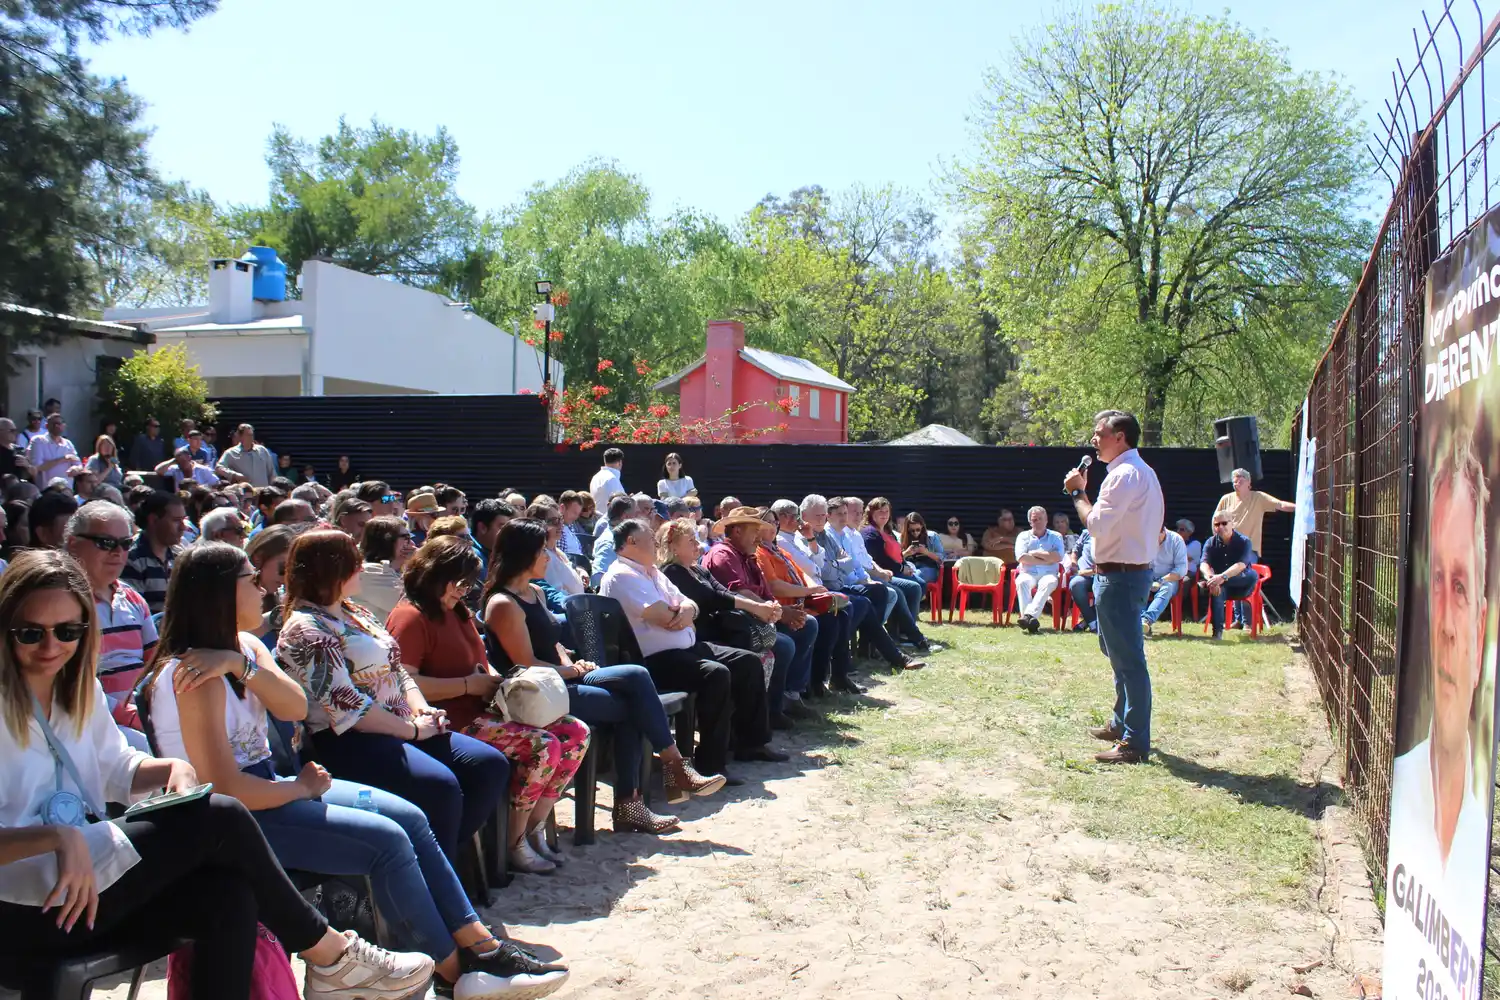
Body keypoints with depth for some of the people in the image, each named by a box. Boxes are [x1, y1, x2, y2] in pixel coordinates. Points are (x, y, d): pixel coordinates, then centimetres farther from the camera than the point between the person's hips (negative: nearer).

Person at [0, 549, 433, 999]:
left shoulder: (76, 683, 11)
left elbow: (115, 765, 20)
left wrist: (172, 767, -2)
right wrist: (58, 836, -33)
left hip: (85, 876, 7)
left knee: (229, 895, -20)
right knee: (221, 818, -17)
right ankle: (331, 957, -2)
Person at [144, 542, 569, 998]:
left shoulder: (243, 646, 8)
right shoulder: (195, 675, -20)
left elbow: (296, 708, -8)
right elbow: (224, 786, -24)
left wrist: (243, 664, -22)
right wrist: (302, 788, -10)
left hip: (265, 787, 9)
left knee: (410, 818, -3)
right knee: (387, 840, -19)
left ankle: (481, 946, -3)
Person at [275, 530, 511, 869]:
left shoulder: (355, 613, 18)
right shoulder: (305, 630, -10)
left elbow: (397, 670, 19)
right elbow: (348, 706, -18)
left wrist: (423, 710, 0)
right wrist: (413, 729, -13)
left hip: (399, 729, 9)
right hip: (347, 742, -9)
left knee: (491, 766, -8)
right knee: (440, 786, -32)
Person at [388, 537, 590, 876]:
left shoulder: (457, 612, 21)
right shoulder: (410, 617, -10)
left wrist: (497, 680, 8)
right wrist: (469, 685, -18)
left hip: (484, 708, 10)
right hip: (453, 720, -10)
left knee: (577, 733, -3)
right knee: (544, 746, -26)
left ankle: (534, 829, 3)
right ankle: (514, 844, -8)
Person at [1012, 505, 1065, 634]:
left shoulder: (1056, 537, 15)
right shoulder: (1023, 536, 15)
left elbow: (1058, 557, -5)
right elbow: (1021, 558, -3)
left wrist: (1035, 553, -2)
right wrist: (1046, 560, -3)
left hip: (1048, 574, 0)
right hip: (1028, 573, 0)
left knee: (1050, 582, -36)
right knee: (1021, 582, -35)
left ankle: (1029, 615, -51)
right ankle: (1032, 620, -49)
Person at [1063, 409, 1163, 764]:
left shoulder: (1125, 474, -18)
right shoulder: (1140, 471, 16)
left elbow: (1096, 524, -22)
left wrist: (1077, 492, -10)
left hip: (1119, 576, -11)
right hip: (1133, 571, 11)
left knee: (1128, 659, -7)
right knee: (1121, 654, 22)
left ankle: (1135, 743, -2)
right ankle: (1121, 723, 34)